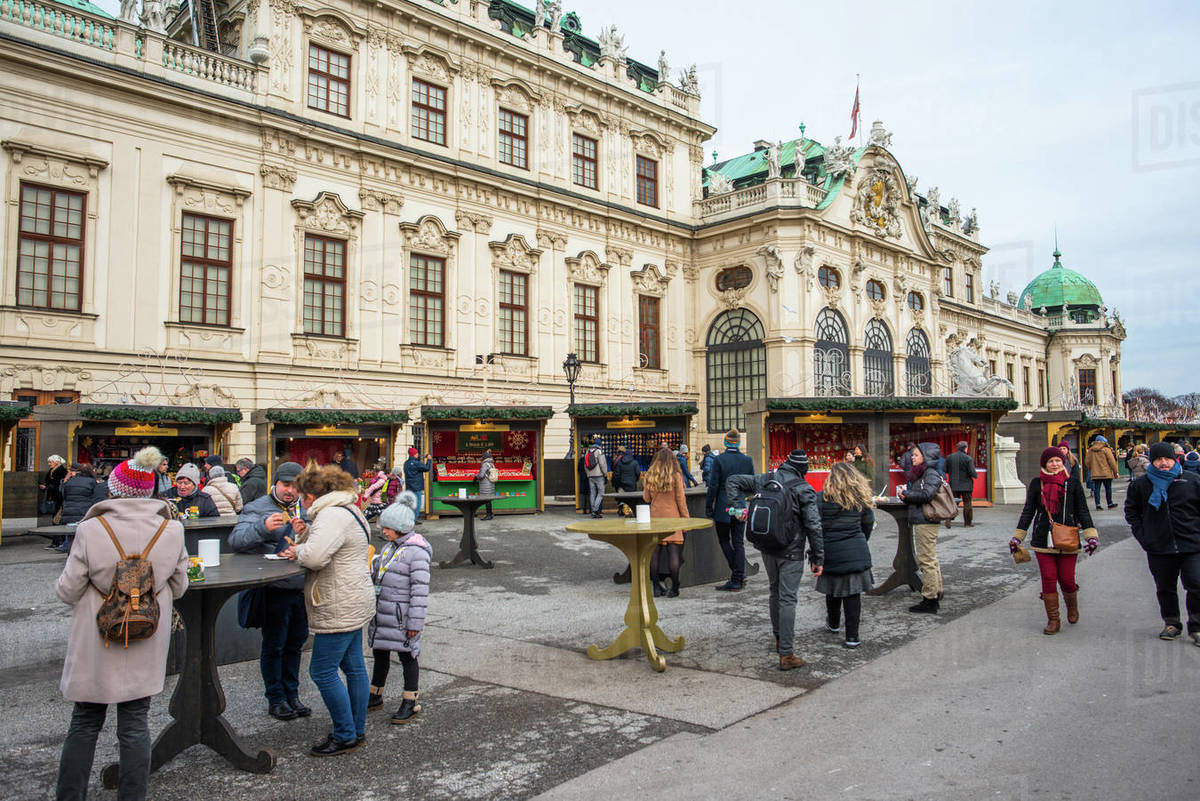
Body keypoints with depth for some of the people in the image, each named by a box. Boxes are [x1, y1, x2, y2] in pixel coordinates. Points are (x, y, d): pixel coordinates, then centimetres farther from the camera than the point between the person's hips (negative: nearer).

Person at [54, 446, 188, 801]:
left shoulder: (91, 530, -15)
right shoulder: (172, 530, -9)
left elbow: (68, 591, -8)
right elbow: (178, 587, 0)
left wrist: (61, 584, 14)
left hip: (96, 644, -1)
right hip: (147, 646, 1)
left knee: (84, 724, 15)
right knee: (135, 725, 10)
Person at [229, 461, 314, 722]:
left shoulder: (306, 509, 10)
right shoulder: (258, 508, -4)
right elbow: (236, 540, -17)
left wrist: (305, 533, -18)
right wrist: (263, 527, -33)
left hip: (303, 589, 5)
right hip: (275, 590, -5)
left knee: (295, 643, 16)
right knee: (273, 645, 6)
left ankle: (292, 695, 29)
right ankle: (275, 699, 20)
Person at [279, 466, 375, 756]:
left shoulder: (332, 515, -19)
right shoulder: (346, 510, 15)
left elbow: (315, 557, -31)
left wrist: (298, 551, -10)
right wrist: (302, 546, 8)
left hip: (339, 609, -11)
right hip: (352, 605, 11)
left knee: (322, 671, -2)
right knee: (354, 667, 15)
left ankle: (345, 736, 7)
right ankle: (357, 730, 24)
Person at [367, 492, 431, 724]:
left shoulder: (416, 551, -18)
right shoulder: (389, 547, 10)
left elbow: (420, 589, -20)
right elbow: (377, 576, 23)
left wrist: (415, 622, -21)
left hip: (401, 616, -8)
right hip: (381, 613, 9)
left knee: (407, 656, 4)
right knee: (379, 653, 19)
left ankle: (410, 703, 17)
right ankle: (375, 697, 35)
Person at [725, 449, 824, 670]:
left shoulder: (765, 480, 2)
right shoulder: (804, 489, -12)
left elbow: (733, 481, 7)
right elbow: (813, 526, -12)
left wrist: (738, 507, 3)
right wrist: (818, 558, -7)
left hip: (767, 549, 5)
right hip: (791, 552, -5)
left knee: (775, 592, 21)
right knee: (787, 598, -4)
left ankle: (780, 638, 36)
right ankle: (786, 655, -3)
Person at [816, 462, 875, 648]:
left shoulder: (821, 498, -9)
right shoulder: (861, 500, 1)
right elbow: (868, 524, 12)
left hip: (831, 553, -1)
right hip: (856, 553, 1)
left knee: (833, 589, 17)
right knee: (853, 592, 4)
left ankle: (834, 624, 39)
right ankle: (852, 636, 4)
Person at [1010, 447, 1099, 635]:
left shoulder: (1073, 485, 3)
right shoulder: (1036, 484, 5)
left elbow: (1082, 512, 6)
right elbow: (1028, 511, 10)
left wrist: (1090, 535, -6)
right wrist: (1017, 537, 6)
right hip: (1043, 540, 1)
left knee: (1066, 580, 2)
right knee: (1048, 580, -1)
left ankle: (1072, 608, 34)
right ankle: (1053, 620, 11)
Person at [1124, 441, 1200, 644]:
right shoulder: (1141, 485, 3)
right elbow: (1131, 512, 14)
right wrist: (1142, 536, 4)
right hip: (1159, 550, 1)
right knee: (1165, 589, 11)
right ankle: (1171, 623, 26)